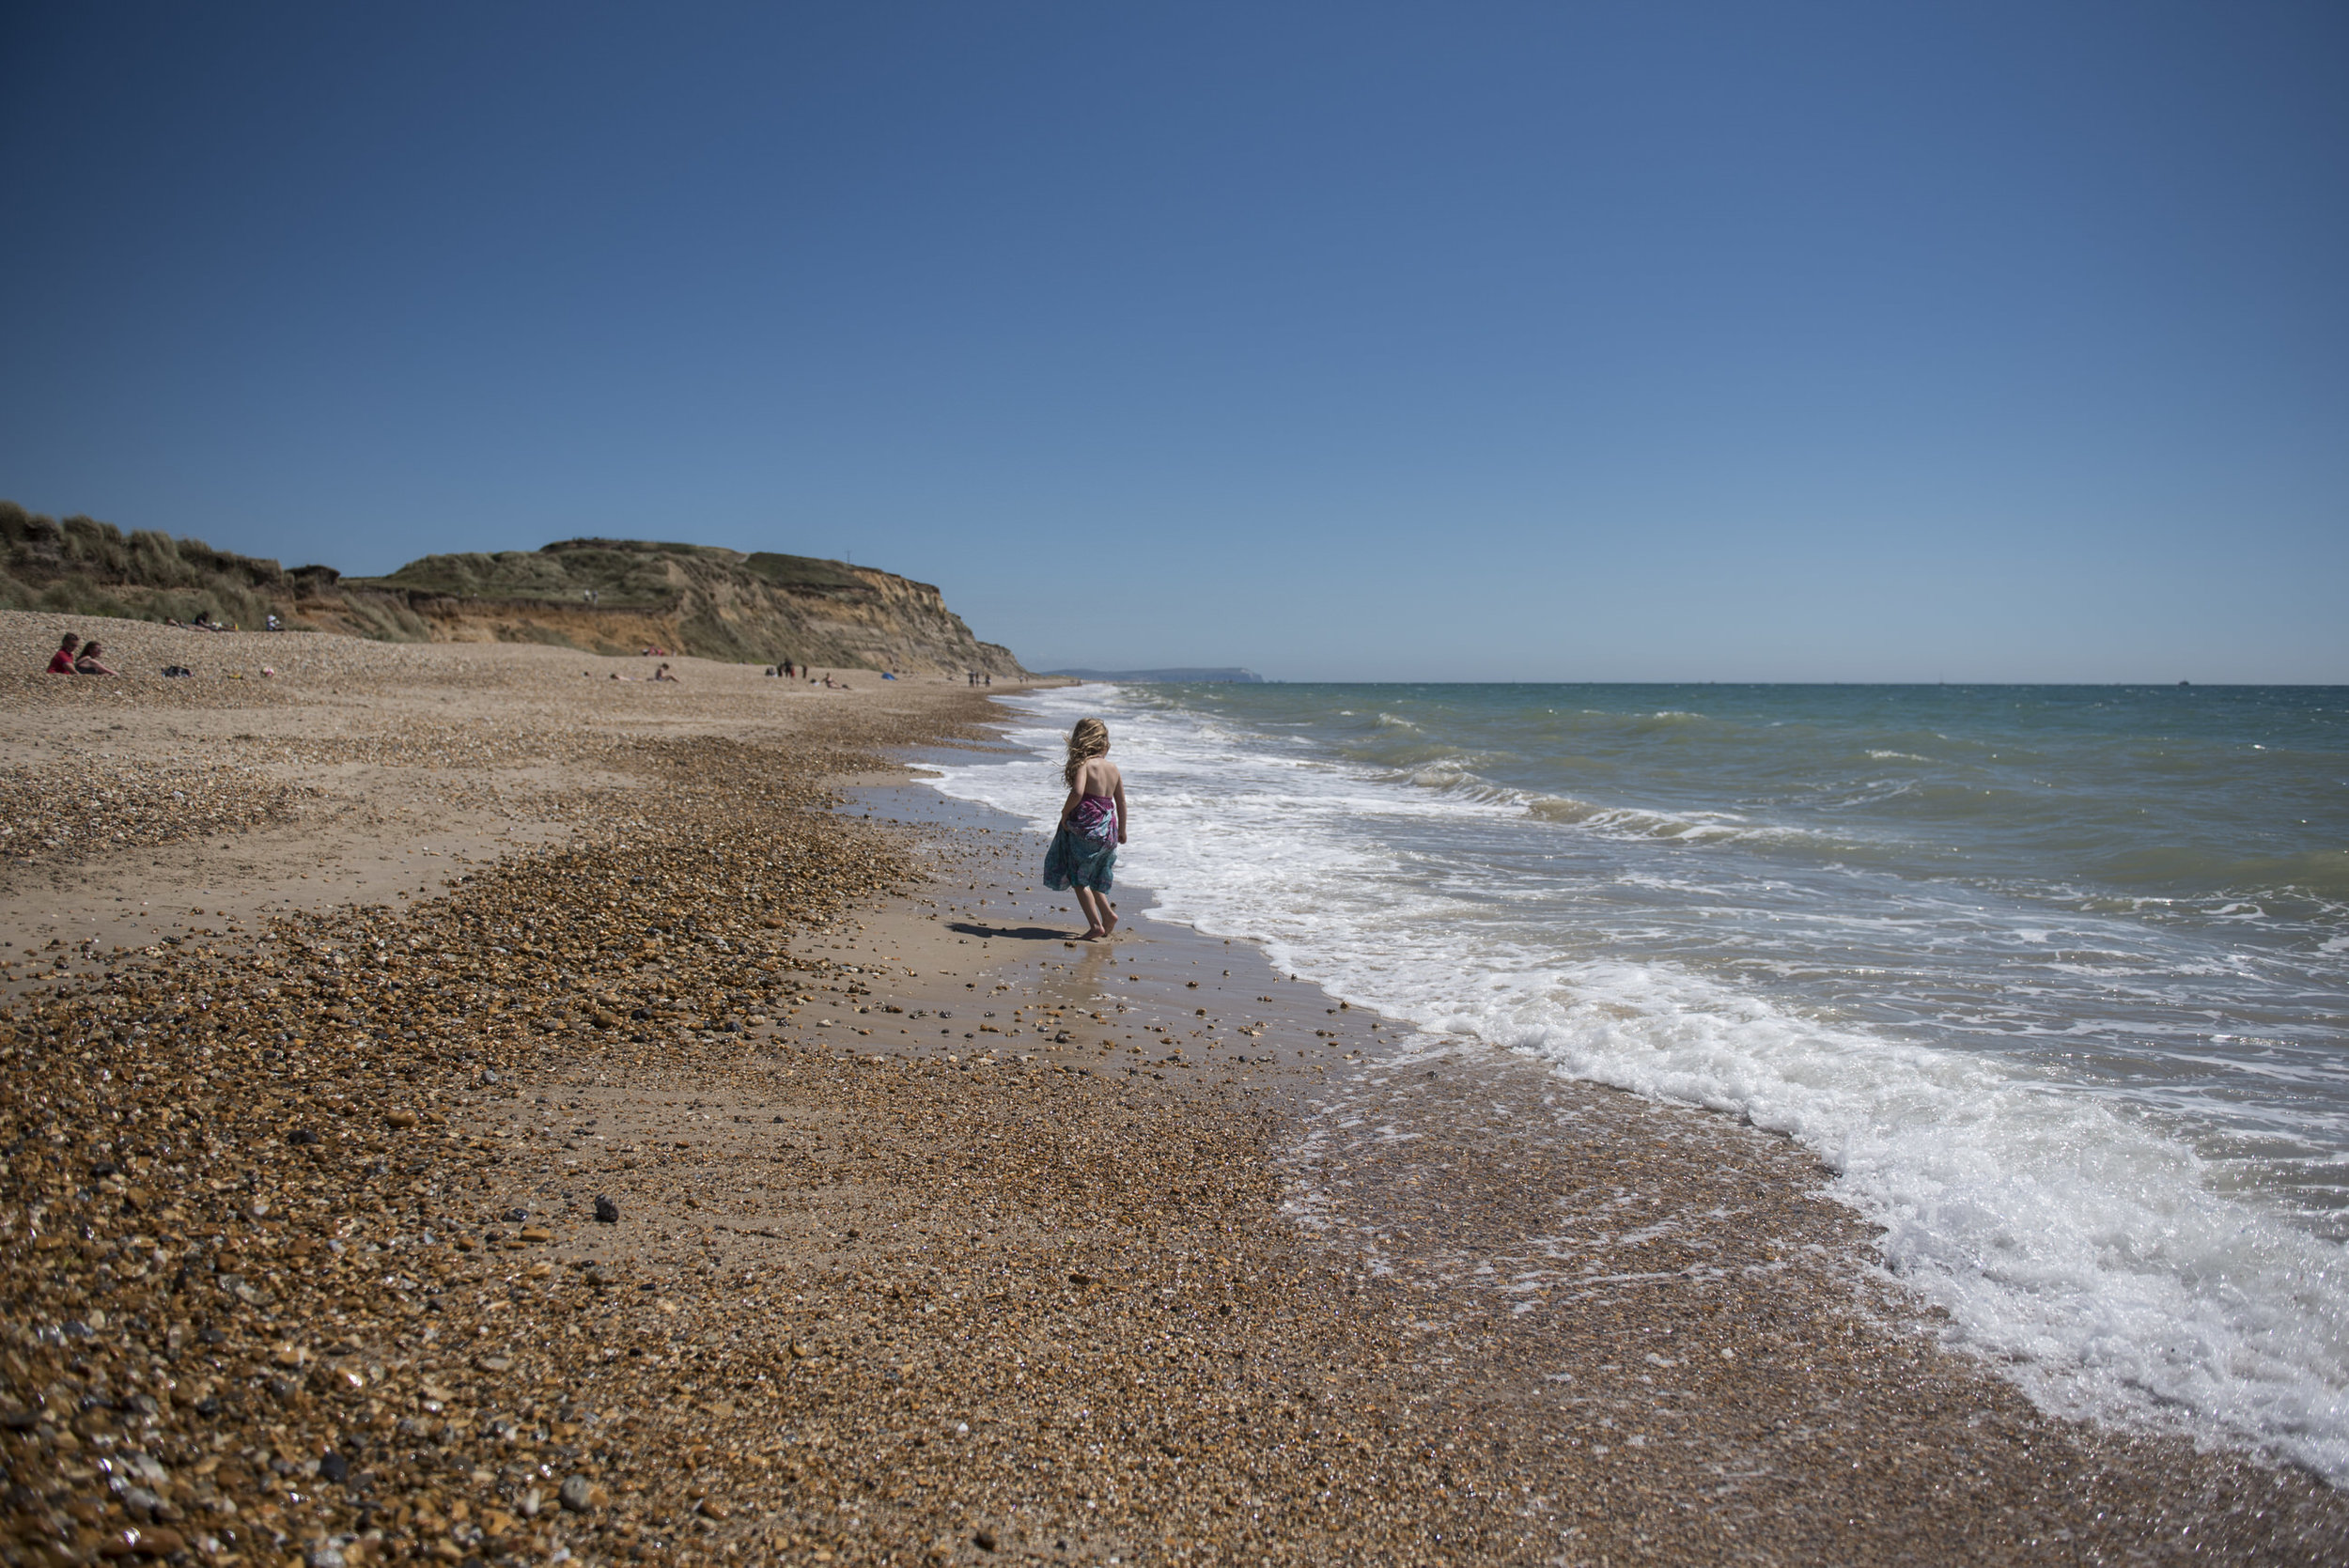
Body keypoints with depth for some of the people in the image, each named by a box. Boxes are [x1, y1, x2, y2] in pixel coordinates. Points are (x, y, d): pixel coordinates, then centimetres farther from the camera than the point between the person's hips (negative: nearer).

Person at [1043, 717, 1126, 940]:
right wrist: (1121, 830, 26)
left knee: (1079, 878, 4)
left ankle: (1096, 925, -1)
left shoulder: (1084, 764, -10)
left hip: (1085, 826, -7)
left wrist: (1065, 813, -12)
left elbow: (1077, 791, -27)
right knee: (1095, 877, 23)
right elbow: (1121, 802, 15)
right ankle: (1108, 912, 13)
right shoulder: (1112, 767, 10)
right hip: (1108, 830, 7)